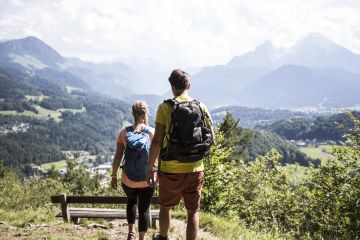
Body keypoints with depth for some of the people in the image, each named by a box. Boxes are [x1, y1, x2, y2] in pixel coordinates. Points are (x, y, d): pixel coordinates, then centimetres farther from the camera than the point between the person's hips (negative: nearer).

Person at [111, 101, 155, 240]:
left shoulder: (124, 133, -6)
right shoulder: (152, 133, -8)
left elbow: (118, 156, -4)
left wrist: (113, 176, 6)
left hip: (128, 180, 2)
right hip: (147, 181, -2)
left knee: (131, 201, 29)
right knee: (144, 209, 14)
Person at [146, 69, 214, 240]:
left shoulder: (165, 107, -9)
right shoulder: (201, 107, 0)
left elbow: (157, 141, -12)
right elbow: (211, 139, 4)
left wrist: (150, 168, -4)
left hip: (171, 169, -1)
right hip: (195, 169, 2)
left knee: (165, 206, 22)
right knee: (193, 211, 12)